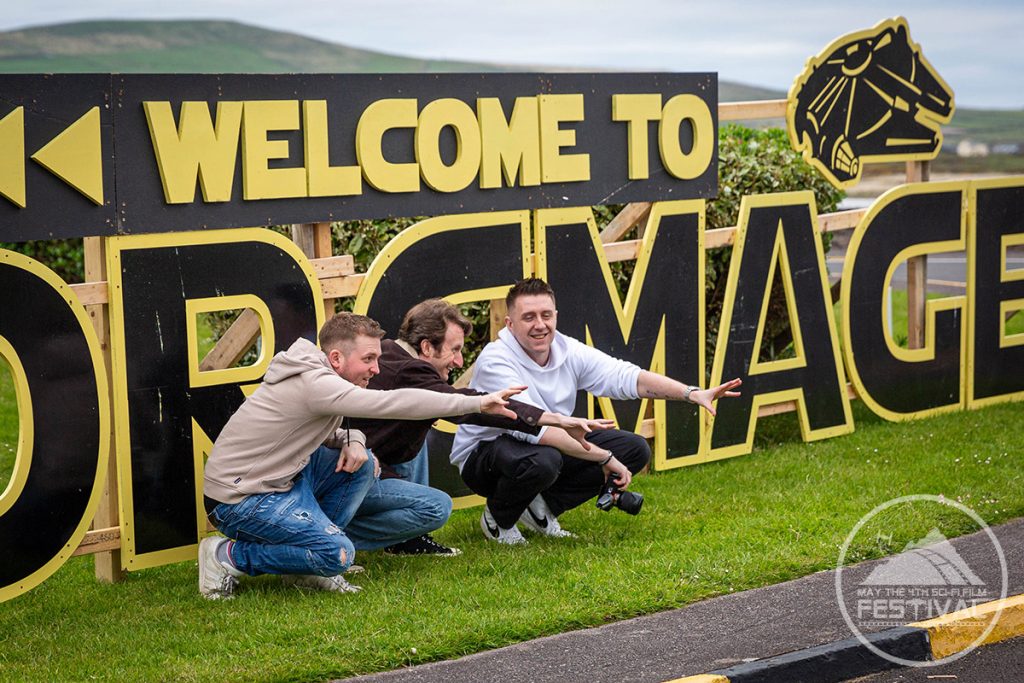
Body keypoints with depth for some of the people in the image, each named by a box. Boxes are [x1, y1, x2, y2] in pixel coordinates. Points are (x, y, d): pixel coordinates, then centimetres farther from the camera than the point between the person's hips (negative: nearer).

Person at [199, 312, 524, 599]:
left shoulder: (321, 378, 5)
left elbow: (348, 417, 21)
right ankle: (228, 555, -6)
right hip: (239, 498, -10)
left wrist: (354, 441, -5)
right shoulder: (315, 383, -25)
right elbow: (394, 403, -32)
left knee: (362, 464, 5)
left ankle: (306, 568, 6)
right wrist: (477, 403, -31)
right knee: (338, 555, -20)